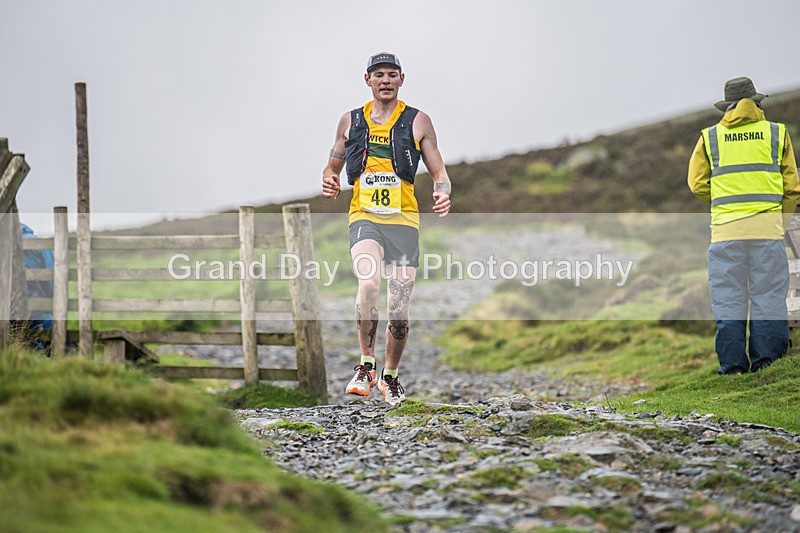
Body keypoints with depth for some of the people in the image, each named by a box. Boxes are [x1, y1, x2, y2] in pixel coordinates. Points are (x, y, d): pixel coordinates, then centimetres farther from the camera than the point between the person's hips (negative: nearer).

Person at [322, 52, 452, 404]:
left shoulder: (418, 122, 7)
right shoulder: (351, 121, 10)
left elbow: (438, 171, 9)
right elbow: (332, 167, 20)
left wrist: (443, 194, -13)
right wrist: (329, 182, -4)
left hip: (404, 220, 1)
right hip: (364, 217, 0)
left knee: (399, 309, 1)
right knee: (369, 285, -28)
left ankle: (390, 376, 23)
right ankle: (365, 368, -17)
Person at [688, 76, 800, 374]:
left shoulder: (711, 137, 9)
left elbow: (697, 185, 9)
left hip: (726, 227, 0)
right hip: (767, 226, 0)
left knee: (728, 298, 3)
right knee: (768, 296, 3)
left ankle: (732, 364, 3)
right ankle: (767, 360, 1)